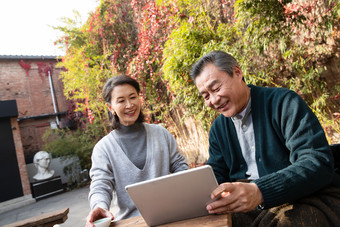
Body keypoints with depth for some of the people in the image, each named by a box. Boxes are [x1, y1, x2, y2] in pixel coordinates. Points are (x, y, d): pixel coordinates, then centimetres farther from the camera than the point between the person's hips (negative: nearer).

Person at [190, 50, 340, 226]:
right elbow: (216, 177, 11)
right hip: (249, 205, 4)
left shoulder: (284, 102, -8)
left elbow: (318, 162, -19)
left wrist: (259, 191, -35)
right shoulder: (218, 129, 11)